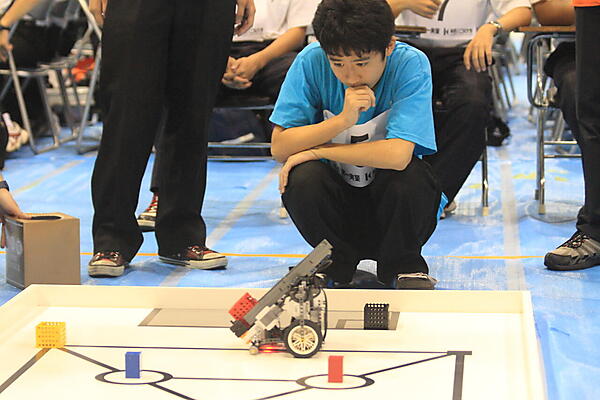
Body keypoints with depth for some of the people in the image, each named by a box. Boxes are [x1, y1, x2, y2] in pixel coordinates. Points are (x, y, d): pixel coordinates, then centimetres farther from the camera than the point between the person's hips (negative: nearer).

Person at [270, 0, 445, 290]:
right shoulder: (311, 61, -15)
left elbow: (397, 155, -31)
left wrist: (315, 151, -23)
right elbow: (279, 147, -17)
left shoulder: (410, 64, -20)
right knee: (303, 178, -29)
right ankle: (337, 266, 0)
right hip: (335, 198, 2)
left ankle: (402, 266, -2)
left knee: (411, 174, -32)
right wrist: (343, 119, -31)